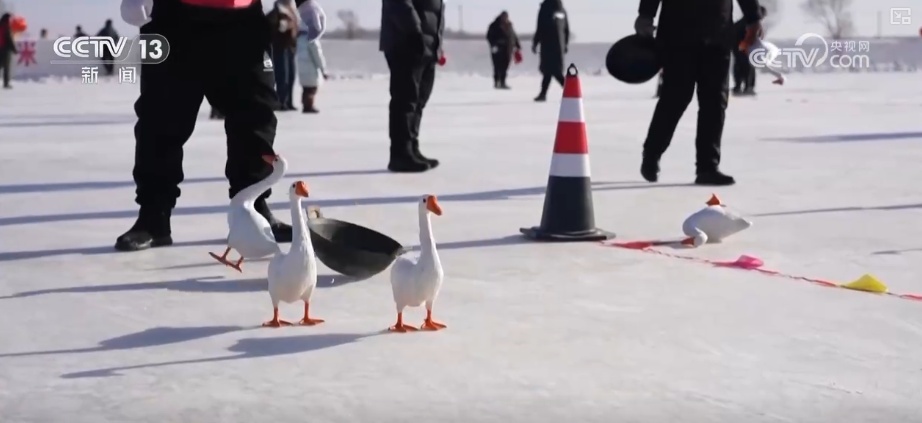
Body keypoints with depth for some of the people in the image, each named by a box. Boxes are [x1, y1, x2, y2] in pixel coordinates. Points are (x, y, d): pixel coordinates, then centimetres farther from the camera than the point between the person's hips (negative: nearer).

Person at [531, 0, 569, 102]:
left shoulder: (545, 9, -9)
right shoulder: (562, 10, 8)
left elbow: (540, 29, -11)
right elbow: (567, 29, 12)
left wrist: (535, 43, -4)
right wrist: (566, 43, 21)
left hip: (548, 45, -6)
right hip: (560, 45, 6)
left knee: (551, 70, -6)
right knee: (547, 69, 14)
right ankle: (543, 93, 14)